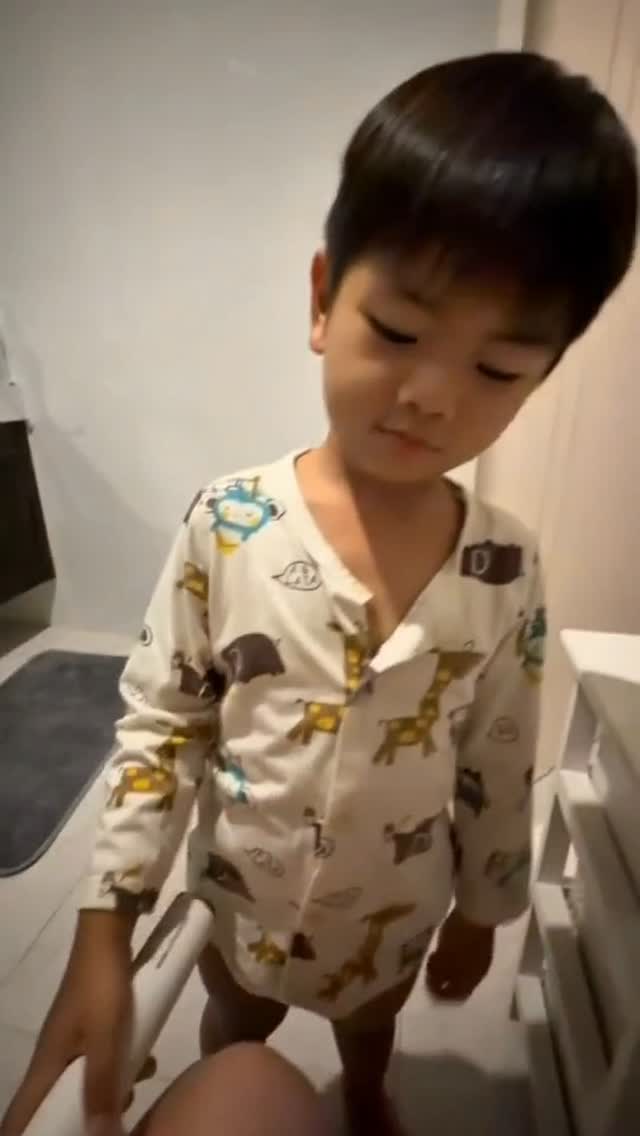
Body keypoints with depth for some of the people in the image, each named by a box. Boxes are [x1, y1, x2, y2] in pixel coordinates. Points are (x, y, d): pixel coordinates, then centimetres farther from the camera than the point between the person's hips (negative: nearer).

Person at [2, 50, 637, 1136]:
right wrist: (103, 932, -16)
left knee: (372, 1022, 36)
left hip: (398, 908, 2)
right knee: (233, 1024, 33)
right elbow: (158, 725, -17)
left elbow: (498, 768, -9)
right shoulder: (226, 524, -27)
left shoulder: (509, 570, -22)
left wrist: (482, 908, 4)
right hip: (243, 895, -1)